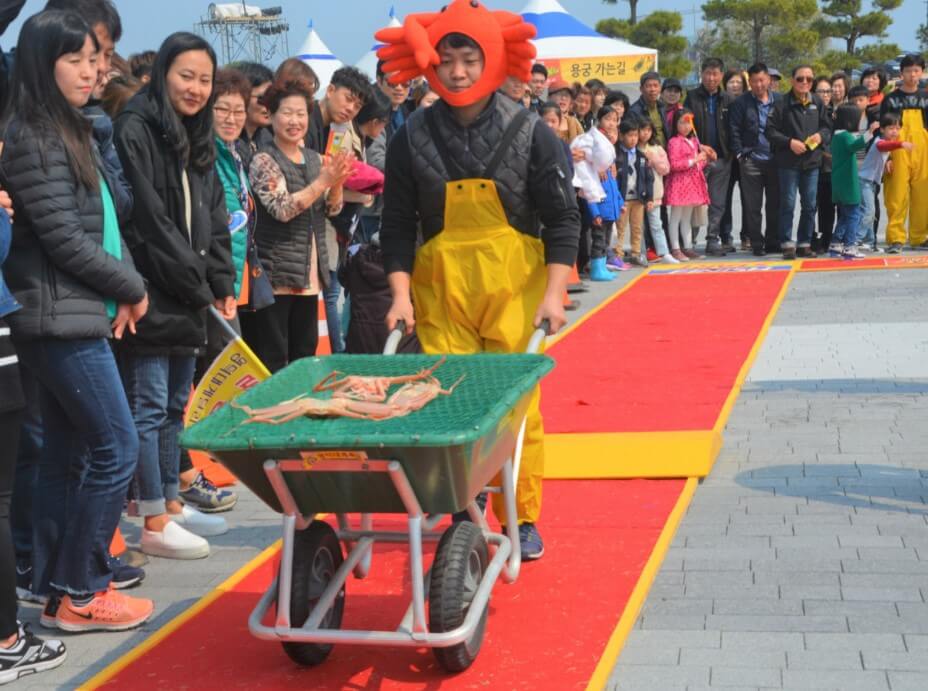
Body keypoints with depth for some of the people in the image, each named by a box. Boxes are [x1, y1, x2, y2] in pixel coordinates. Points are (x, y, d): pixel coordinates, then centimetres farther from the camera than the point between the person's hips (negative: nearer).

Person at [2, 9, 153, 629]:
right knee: (117, 448, -6)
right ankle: (80, 594, 4)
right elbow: (64, 238, -17)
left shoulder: (75, 132, 16)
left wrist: (124, 290, 2)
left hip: (81, 317, 9)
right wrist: (132, 290, -6)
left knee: (69, 452, 11)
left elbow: (106, 220, 16)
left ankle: (56, 590, 18)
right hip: (62, 319, -9)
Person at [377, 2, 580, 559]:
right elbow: (399, 224, 6)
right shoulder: (414, 138, 3)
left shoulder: (531, 134, -2)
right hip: (441, 286, 2)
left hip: (514, 285, -1)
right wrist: (401, 295, -3)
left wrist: (554, 293, -10)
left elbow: (562, 219, -1)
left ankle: (522, 520, 12)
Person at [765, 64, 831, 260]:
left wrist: (821, 136, -6)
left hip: (812, 161, 4)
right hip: (788, 162, -4)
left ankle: (805, 244, 16)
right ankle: (787, 244, 4)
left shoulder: (817, 103, 7)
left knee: (810, 205, 7)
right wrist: (789, 142, -15)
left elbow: (827, 126, 15)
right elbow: (770, 131, -7)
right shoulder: (782, 103, -5)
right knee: (788, 203, -3)